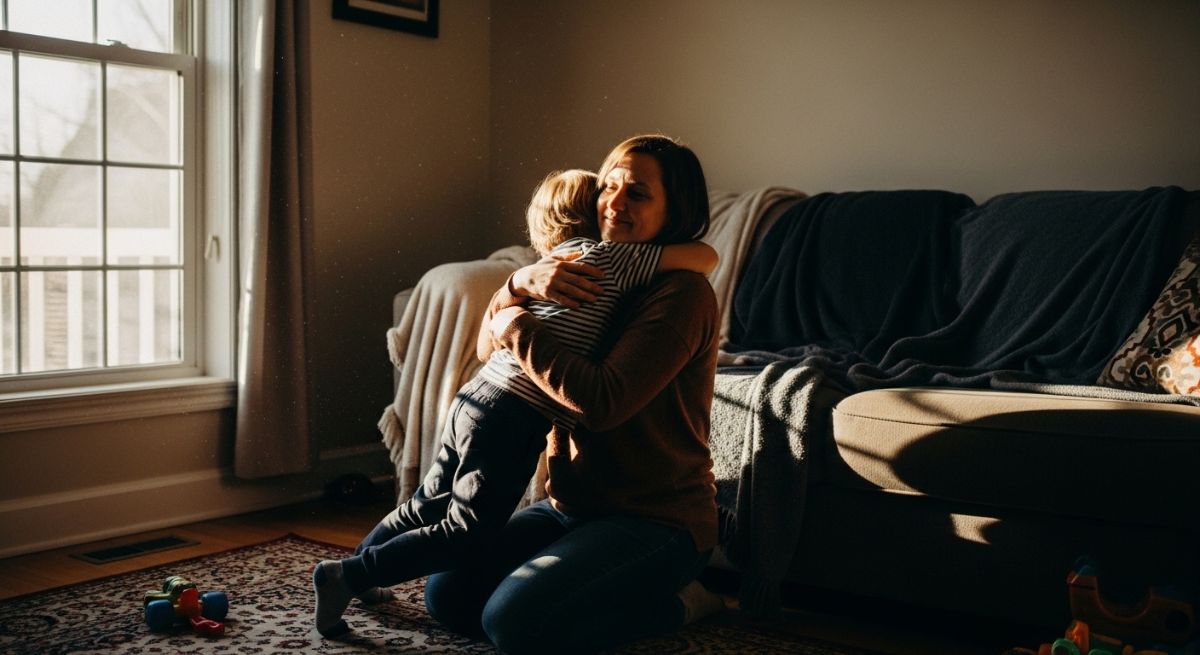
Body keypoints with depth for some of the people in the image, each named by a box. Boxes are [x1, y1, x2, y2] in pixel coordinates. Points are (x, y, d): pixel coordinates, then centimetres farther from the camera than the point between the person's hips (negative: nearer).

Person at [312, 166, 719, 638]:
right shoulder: (609, 259, -3)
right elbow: (707, 257, -3)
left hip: (472, 402, 8)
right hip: (512, 420, -8)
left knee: (428, 506, 24)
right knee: (463, 537, -1)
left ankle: (355, 571, 38)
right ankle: (347, 577, 0)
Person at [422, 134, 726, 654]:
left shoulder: (683, 293, -16)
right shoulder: (587, 279, 9)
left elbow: (603, 401, -28)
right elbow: (490, 343, 7)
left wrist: (520, 328, -17)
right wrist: (523, 282, -14)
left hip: (656, 516, -8)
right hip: (573, 504, 8)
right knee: (446, 594, -2)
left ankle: (675, 601, -1)